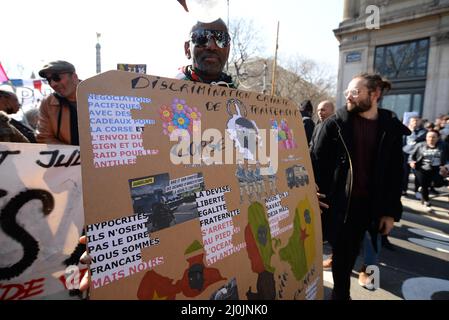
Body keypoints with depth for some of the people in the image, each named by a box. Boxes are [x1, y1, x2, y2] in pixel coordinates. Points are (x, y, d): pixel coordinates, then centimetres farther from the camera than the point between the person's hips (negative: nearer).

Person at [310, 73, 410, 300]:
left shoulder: (391, 129, 1)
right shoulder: (335, 123, -5)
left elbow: (396, 173, 4)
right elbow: (315, 160, -4)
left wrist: (391, 211, 2)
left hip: (367, 205, 2)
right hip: (337, 202, -2)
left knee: (350, 253, 16)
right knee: (341, 251, 8)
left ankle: (341, 293, 38)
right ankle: (341, 293, 31)